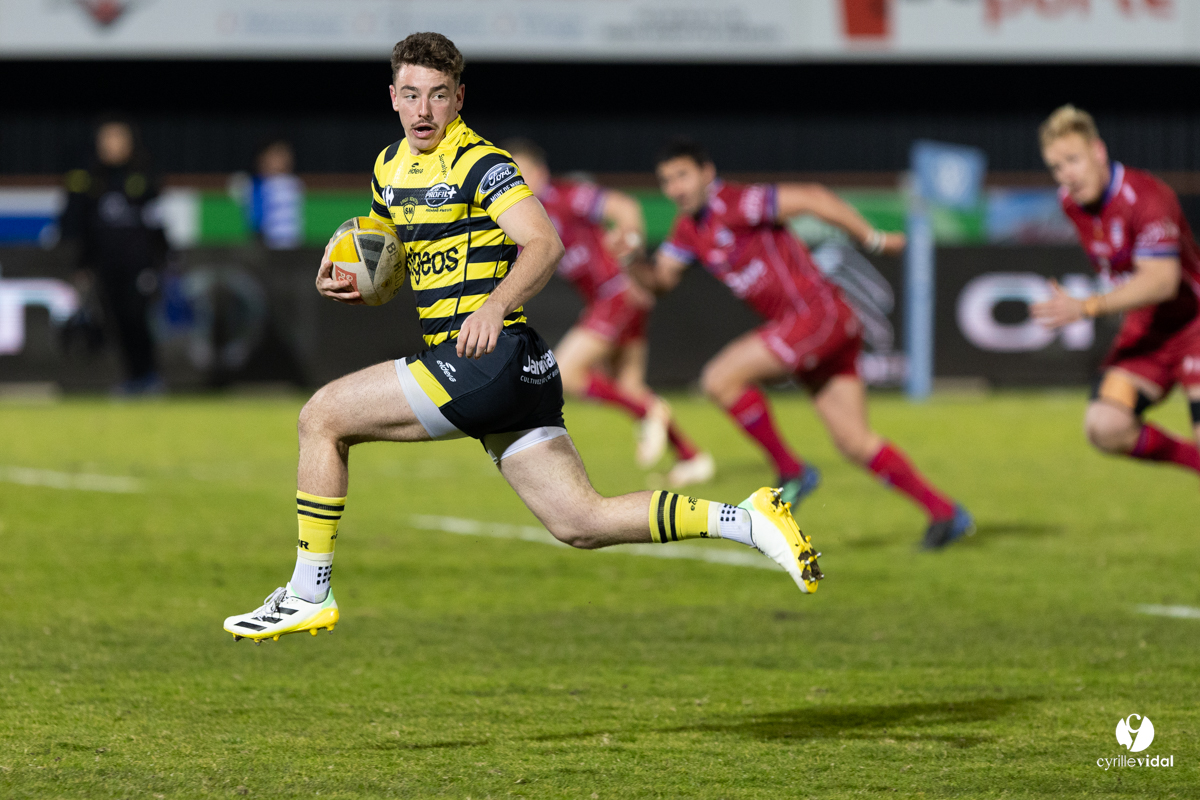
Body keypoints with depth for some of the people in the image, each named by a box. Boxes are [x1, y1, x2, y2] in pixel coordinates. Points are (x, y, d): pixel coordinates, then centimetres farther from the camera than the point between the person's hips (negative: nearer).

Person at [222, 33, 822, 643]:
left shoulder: (479, 163, -10)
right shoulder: (390, 167, 16)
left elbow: (544, 245, -22)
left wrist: (494, 305, -38)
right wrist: (349, 284, 7)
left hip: (487, 359, -9)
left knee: (321, 417, -5)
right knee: (579, 522, 4)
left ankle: (309, 596, 0)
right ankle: (745, 521, 3)